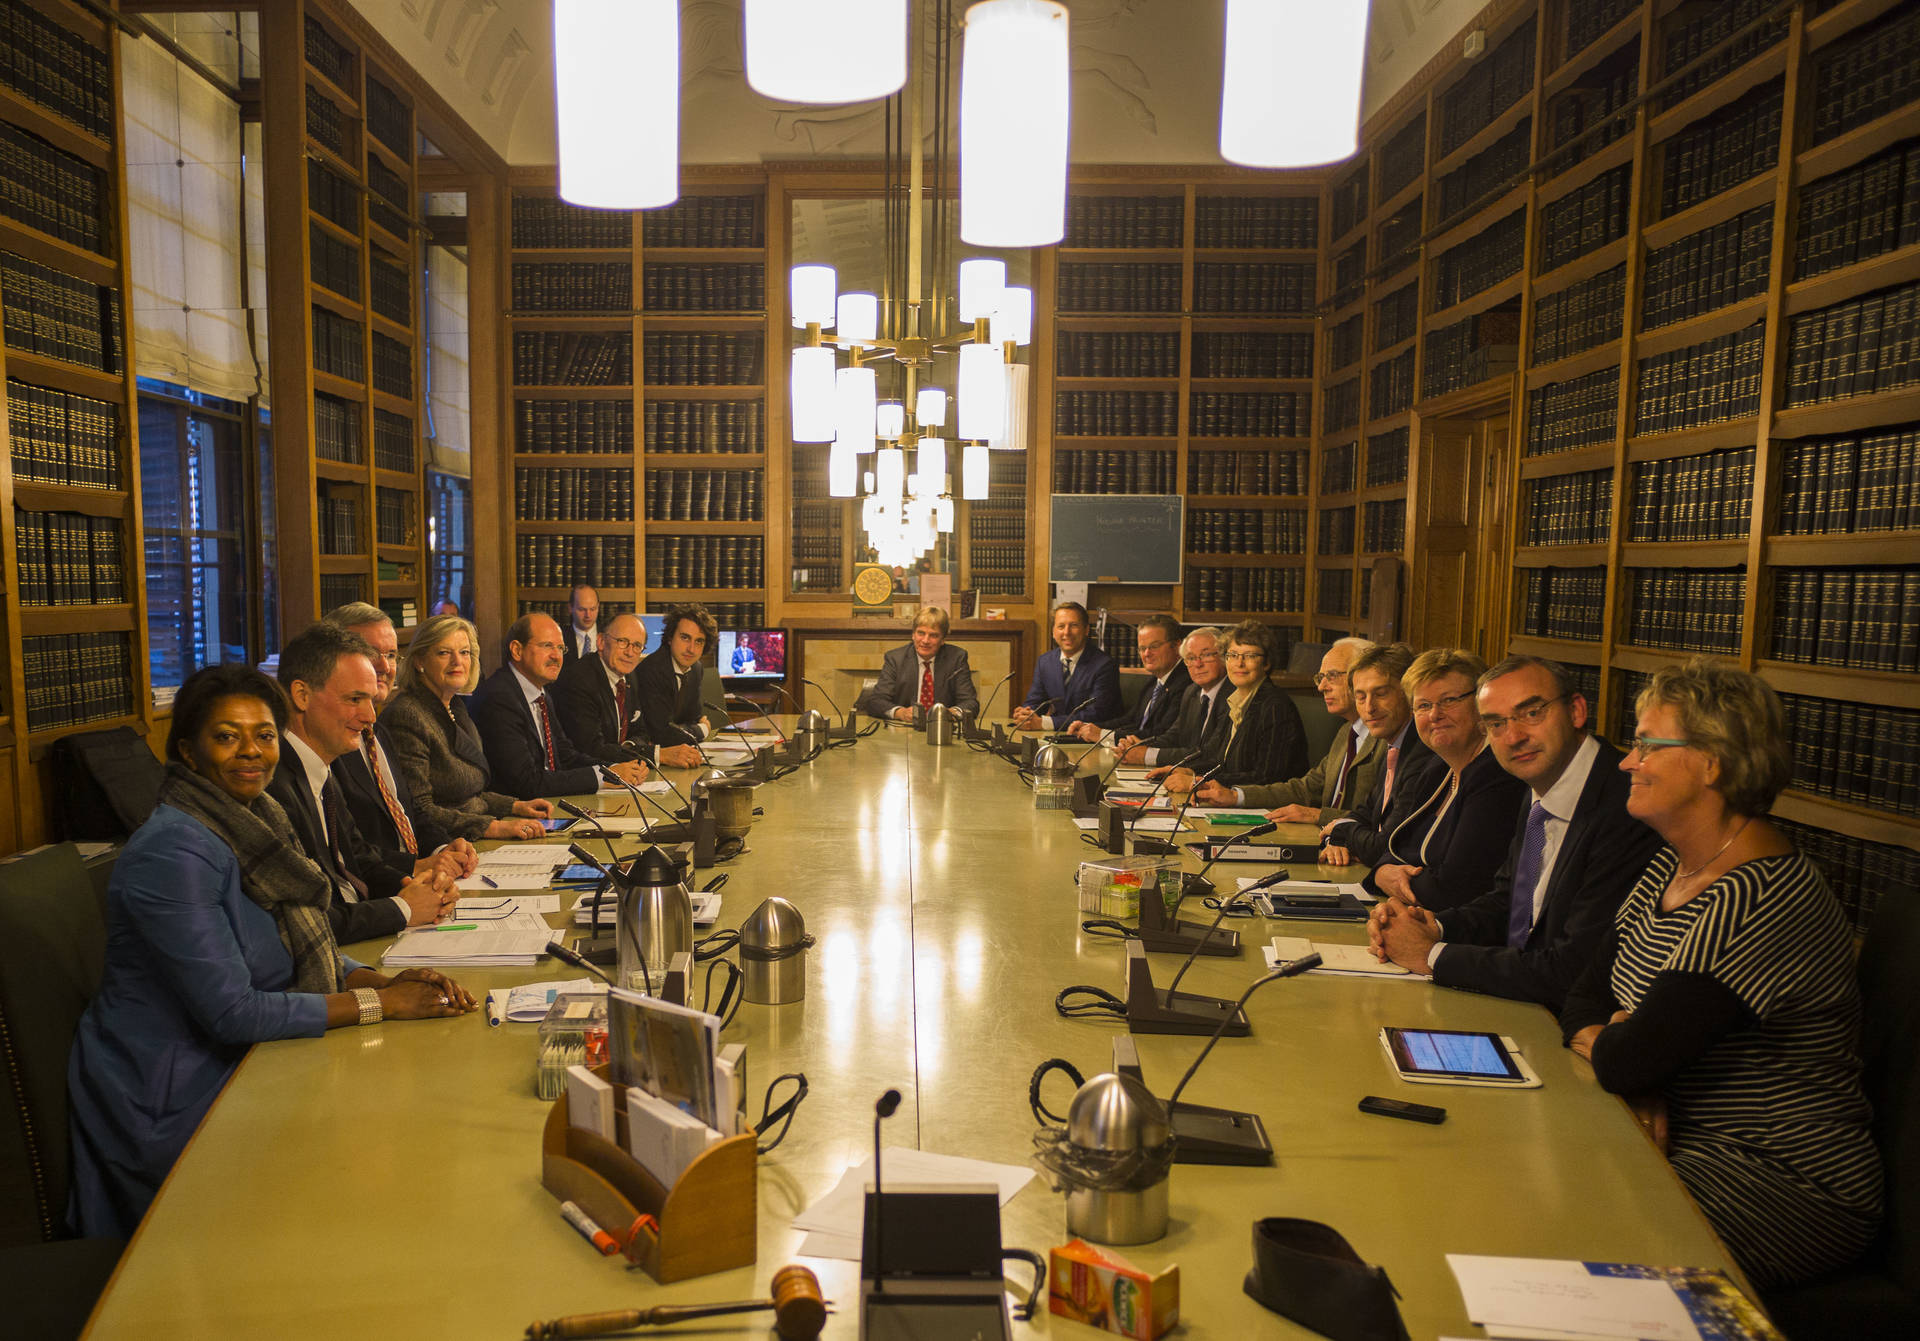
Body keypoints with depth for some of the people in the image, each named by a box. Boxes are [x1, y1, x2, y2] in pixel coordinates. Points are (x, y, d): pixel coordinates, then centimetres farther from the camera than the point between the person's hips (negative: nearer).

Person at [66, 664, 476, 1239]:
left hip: (231, 1066, 8)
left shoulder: (254, 820, 5)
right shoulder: (172, 854, -23)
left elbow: (301, 952, 9)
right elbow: (231, 1012, -25)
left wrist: (388, 980, -10)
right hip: (168, 1105, -8)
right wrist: (379, 1003, -21)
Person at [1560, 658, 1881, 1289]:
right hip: (1689, 1139, 8)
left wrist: (1607, 1043, -5)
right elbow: (1584, 998, 4)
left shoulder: (1758, 902, -26)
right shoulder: (1671, 866, 5)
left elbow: (1625, 1063, -28)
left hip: (1790, 1188, -8)